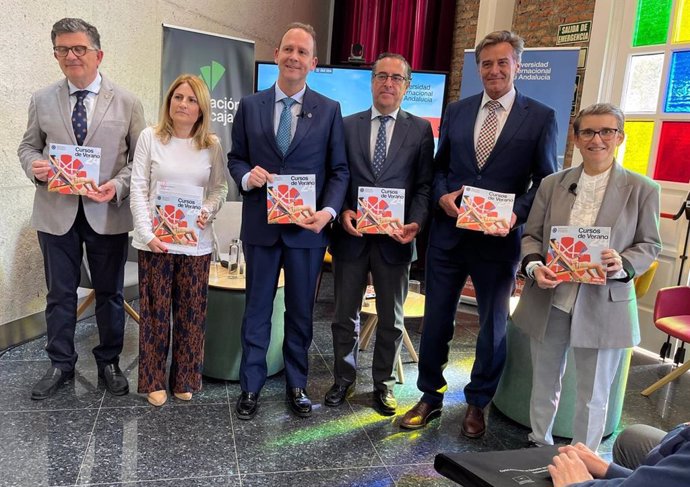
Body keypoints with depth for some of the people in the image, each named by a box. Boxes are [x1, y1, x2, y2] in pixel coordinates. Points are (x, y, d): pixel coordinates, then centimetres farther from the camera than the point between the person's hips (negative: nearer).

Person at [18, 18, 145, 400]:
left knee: (110, 293, 10)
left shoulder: (127, 103, 0)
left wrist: (117, 186, -17)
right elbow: (28, 146, 13)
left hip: (108, 213, -1)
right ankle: (61, 365, 28)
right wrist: (35, 166, -10)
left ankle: (109, 362, 27)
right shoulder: (42, 100, 6)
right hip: (57, 212, 2)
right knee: (60, 293, 11)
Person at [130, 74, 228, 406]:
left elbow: (220, 186, 8)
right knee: (155, 311, 8)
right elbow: (138, 188, -2)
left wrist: (208, 211, -12)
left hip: (196, 242, 1)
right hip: (155, 240, -1)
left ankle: (185, 379, 25)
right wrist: (148, 233, -11)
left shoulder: (212, 145, 3)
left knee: (191, 312, 9)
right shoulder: (150, 137, -1)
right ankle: (154, 381, 23)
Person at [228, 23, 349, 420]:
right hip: (261, 226, 1)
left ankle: (297, 385, 29)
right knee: (257, 309, 10)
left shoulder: (329, 110, 3)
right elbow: (236, 158, 10)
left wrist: (329, 210, -14)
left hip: (308, 227, 0)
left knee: (301, 311, 12)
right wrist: (247, 176, -13)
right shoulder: (250, 106, 6)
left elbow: (339, 170, 1)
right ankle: (251, 386, 24)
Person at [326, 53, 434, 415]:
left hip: (395, 238, 0)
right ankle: (344, 379, 30)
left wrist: (416, 223, -13)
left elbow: (424, 185, 1)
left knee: (391, 318, 11)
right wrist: (342, 212, -11)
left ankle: (383, 383, 29)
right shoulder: (347, 125, 6)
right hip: (351, 234, 1)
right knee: (345, 315, 12)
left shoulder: (420, 130, 4)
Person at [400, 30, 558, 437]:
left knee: (494, 326, 11)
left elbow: (546, 182, -1)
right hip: (449, 233, 3)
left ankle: (478, 404, 31)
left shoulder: (541, 117, 0)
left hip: (499, 239, -2)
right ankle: (431, 397, 29)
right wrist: (442, 196, -8)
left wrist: (516, 214, -17)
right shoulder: (456, 111, 9)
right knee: (436, 320, 10)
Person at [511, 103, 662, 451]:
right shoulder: (552, 185, 5)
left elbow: (650, 245, 1)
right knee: (544, 384, 19)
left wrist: (624, 263, -20)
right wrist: (534, 266, -13)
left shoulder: (641, 190, -1)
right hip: (549, 302, 3)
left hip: (603, 307, -2)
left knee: (592, 394, 10)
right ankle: (538, 449, 40)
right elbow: (531, 235, 7)